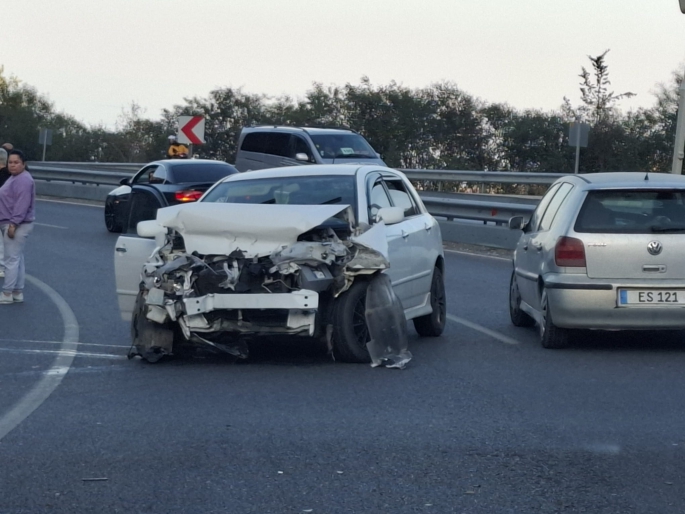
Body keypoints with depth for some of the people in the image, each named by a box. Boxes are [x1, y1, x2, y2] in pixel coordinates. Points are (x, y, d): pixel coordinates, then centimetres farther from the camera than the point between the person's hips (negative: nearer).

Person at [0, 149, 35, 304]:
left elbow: (22, 204, -25)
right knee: (17, 259, 12)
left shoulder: (23, 180, -18)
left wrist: (13, 223, -27)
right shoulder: (15, 178, 17)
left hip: (17, 225, -11)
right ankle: (18, 292, 16)